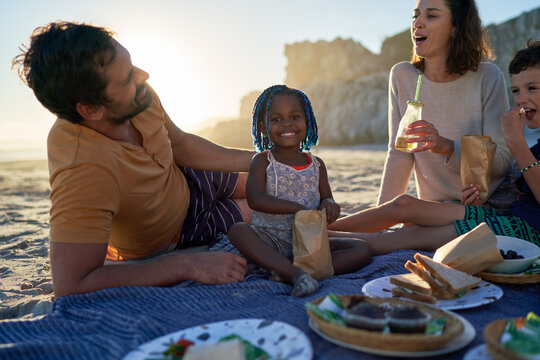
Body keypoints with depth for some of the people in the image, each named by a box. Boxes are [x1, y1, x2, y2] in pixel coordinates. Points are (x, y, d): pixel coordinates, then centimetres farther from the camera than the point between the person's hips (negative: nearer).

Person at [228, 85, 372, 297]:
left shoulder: (317, 165, 11)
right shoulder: (262, 162, 0)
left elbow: (326, 198, 14)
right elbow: (255, 199, -14)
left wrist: (328, 205, -13)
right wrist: (297, 208, -23)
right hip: (270, 240, -3)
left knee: (361, 250, -14)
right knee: (238, 231, -32)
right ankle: (295, 273, -41)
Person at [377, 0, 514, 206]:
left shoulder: (487, 77, -6)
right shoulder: (402, 76, 0)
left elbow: (503, 162, -8)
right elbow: (399, 154, 0)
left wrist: (446, 147, -25)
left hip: (489, 209, -2)